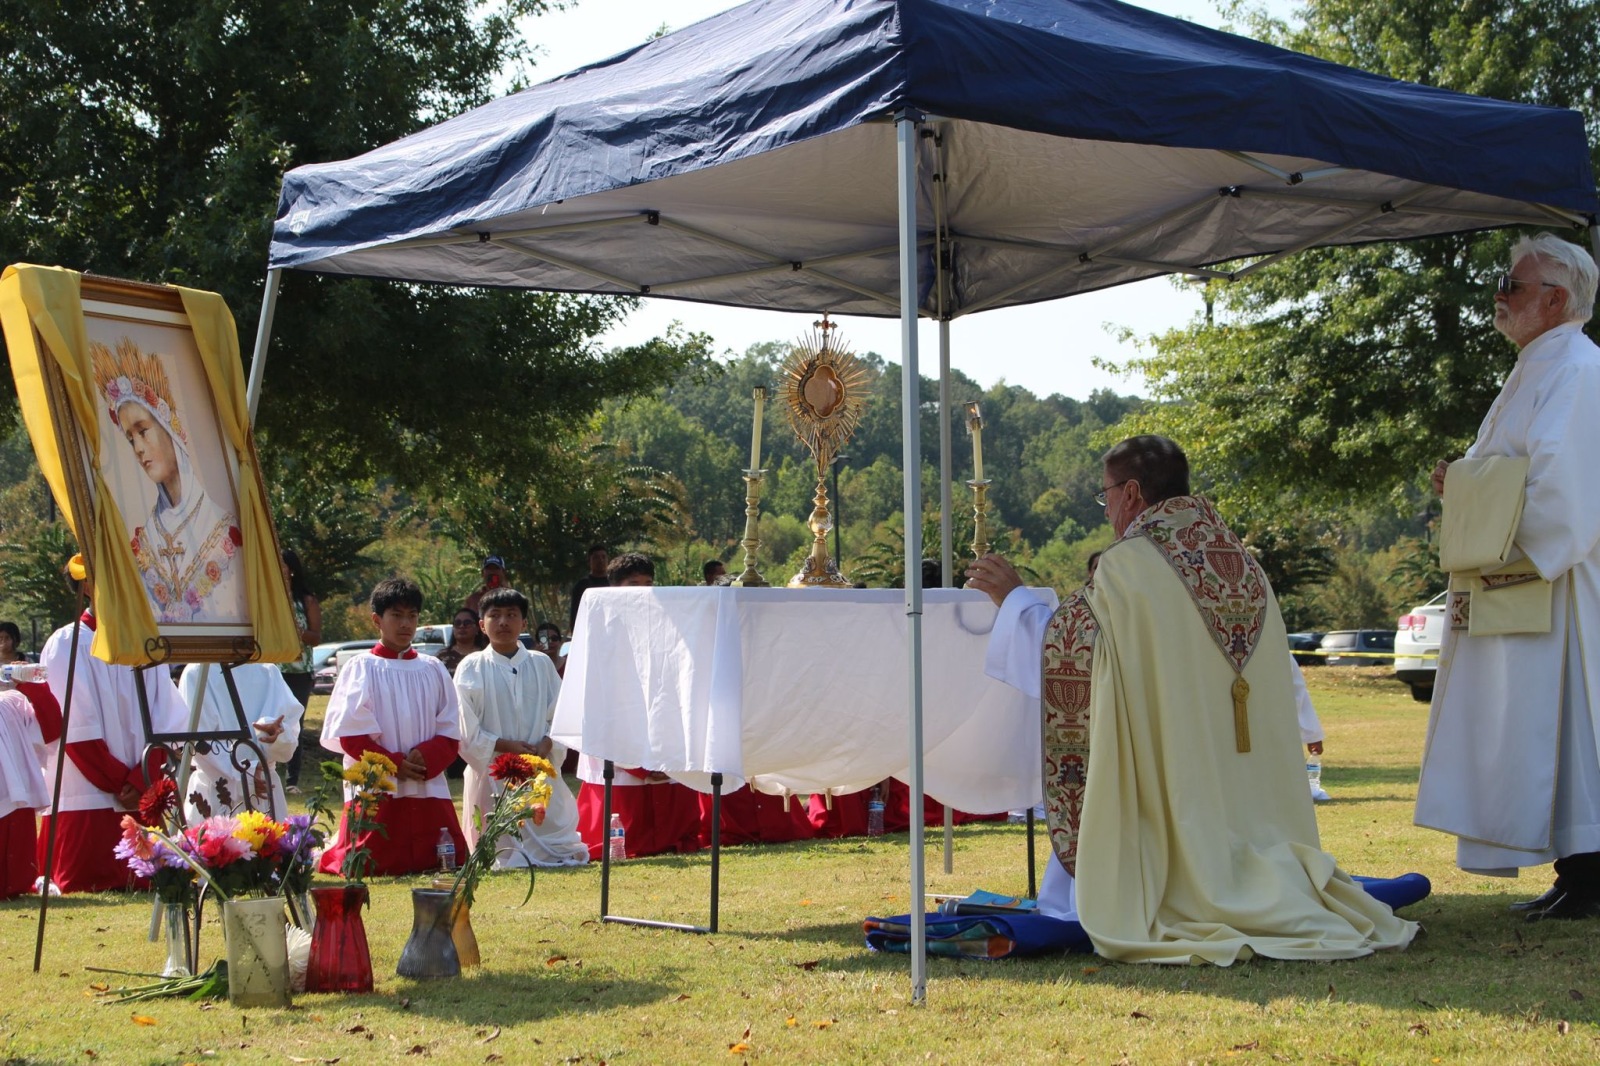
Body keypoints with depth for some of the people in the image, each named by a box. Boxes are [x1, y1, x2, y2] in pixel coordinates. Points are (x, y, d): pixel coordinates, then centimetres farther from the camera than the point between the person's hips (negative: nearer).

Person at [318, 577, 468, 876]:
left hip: (429, 789, 4)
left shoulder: (433, 669, 12)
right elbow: (349, 734, -6)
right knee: (370, 867, -7)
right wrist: (394, 764, -11)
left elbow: (450, 733, 8)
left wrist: (425, 758, -11)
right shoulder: (361, 669, 1)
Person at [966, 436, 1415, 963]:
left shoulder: (1129, 564, -12)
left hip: (1160, 794, -6)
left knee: (1064, 903, 6)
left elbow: (1064, 653, -7)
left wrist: (1012, 596, 8)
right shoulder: (1246, 566, 9)